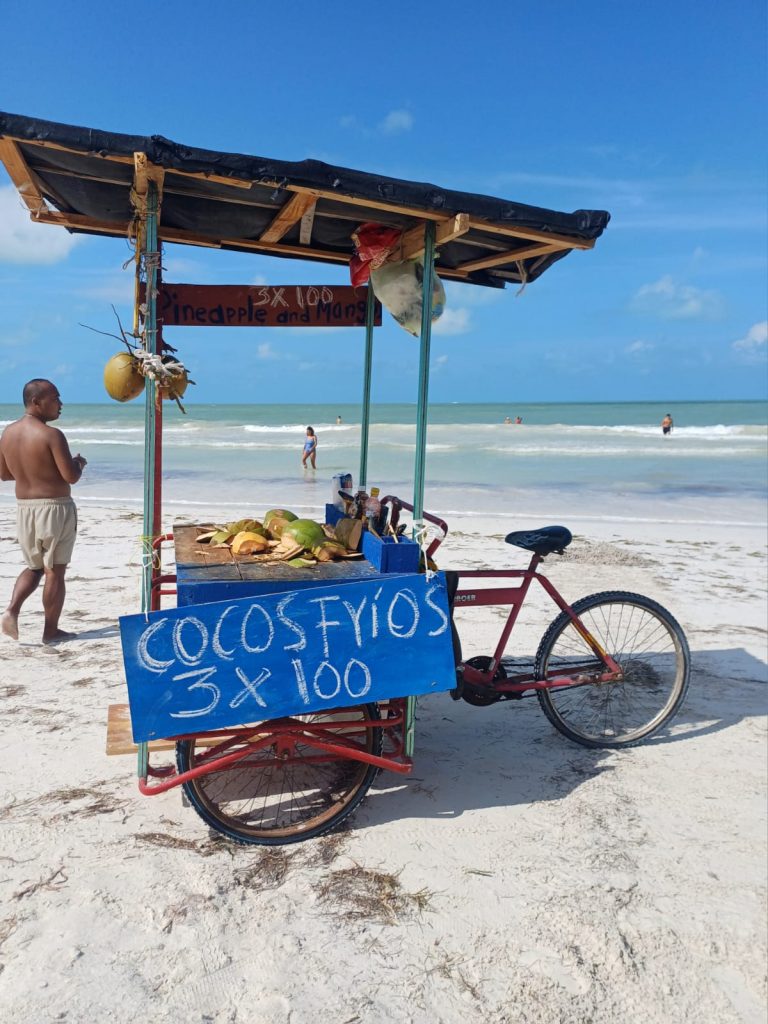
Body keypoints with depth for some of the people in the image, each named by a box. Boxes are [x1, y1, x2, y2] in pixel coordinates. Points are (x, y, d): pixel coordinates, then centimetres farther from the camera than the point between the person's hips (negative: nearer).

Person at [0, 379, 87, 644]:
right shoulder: (51, 435, -17)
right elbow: (71, 476, -18)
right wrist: (80, 463, 2)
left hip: (24, 508, 7)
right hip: (54, 507, -6)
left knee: (34, 566, 23)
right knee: (54, 571, 5)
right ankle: (51, 631, 12)